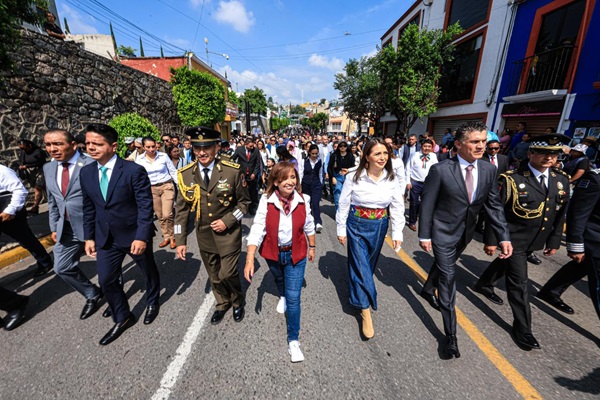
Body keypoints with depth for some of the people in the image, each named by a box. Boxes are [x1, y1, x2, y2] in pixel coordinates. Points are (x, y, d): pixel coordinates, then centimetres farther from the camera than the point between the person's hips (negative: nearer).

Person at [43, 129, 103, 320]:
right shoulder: (49, 168, 7)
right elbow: (52, 202, 16)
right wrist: (54, 227, 14)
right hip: (67, 229, 7)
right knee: (62, 267, 13)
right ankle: (92, 295, 34)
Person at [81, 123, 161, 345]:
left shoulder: (134, 171, -19)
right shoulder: (86, 172, 0)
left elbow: (145, 206, -20)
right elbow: (89, 208, 8)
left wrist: (142, 237, -24)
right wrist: (89, 237, 9)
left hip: (135, 235, -4)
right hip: (106, 237, 5)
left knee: (149, 271, 17)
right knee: (106, 280, 10)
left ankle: (152, 302, 46)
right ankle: (122, 318, 33)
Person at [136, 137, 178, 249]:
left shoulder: (164, 156, -5)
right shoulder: (139, 160, 0)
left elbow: (173, 171, 0)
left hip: (167, 186, -3)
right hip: (152, 189, 3)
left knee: (167, 215, -11)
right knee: (160, 216, 10)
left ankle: (172, 237, 8)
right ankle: (166, 237, 25)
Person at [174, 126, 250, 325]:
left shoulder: (233, 171, -15)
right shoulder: (185, 174, -7)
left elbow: (244, 201, -5)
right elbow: (181, 209, 0)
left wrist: (227, 221, -17)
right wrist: (180, 240, -2)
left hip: (228, 233, -3)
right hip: (204, 234, 4)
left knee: (227, 274, 2)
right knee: (214, 275, 18)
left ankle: (238, 302, 35)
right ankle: (222, 304, 46)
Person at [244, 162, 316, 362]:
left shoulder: (302, 201, -15)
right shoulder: (266, 201, -20)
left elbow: (309, 226, 0)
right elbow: (257, 230, -23)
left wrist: (312, 247, 11)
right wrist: (249, 259, -29)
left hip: (296, 254, -1)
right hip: (273, 253, 1)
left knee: (294, 297, -2)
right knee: (279, 279, 31)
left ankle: (293, 341, 18)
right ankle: (282, 296, 66)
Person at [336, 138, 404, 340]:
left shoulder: (392, 179, -6)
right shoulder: (354, 177, -14)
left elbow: (397, 207, 1)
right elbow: (343, 205, -7)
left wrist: (397, 233, 0)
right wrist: (341, 230, -4)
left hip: (379, 227, 4)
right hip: (357, 225, -3)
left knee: (369, 263, 19)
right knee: (360, 265, 0)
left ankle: (357, 291, 46)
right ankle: (365, 310, 13)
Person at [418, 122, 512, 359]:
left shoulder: (489, 170, -3)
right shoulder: (440, 170, -20)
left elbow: (494, 205, 2)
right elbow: (427, 204, -15)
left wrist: (504, 237, -4)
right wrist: (424, 235, -13)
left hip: (465, 233, 6)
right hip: (443, 232, -5)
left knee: (443, 266, 25)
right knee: (448, 277, -1)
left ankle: (428, 290, 54)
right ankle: (450, 335, 13)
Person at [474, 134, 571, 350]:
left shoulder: (562, 179, 0)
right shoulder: (511, 179, -19)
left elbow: (560, 213, 8)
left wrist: (554, 240, 8)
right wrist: (491, 239, -14)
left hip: (535, 240, 6)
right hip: (513, 239, -6)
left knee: (505, 263, 27)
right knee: (519, 282, 0)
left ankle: (484, 284, 53)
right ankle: (522, 329, 17)